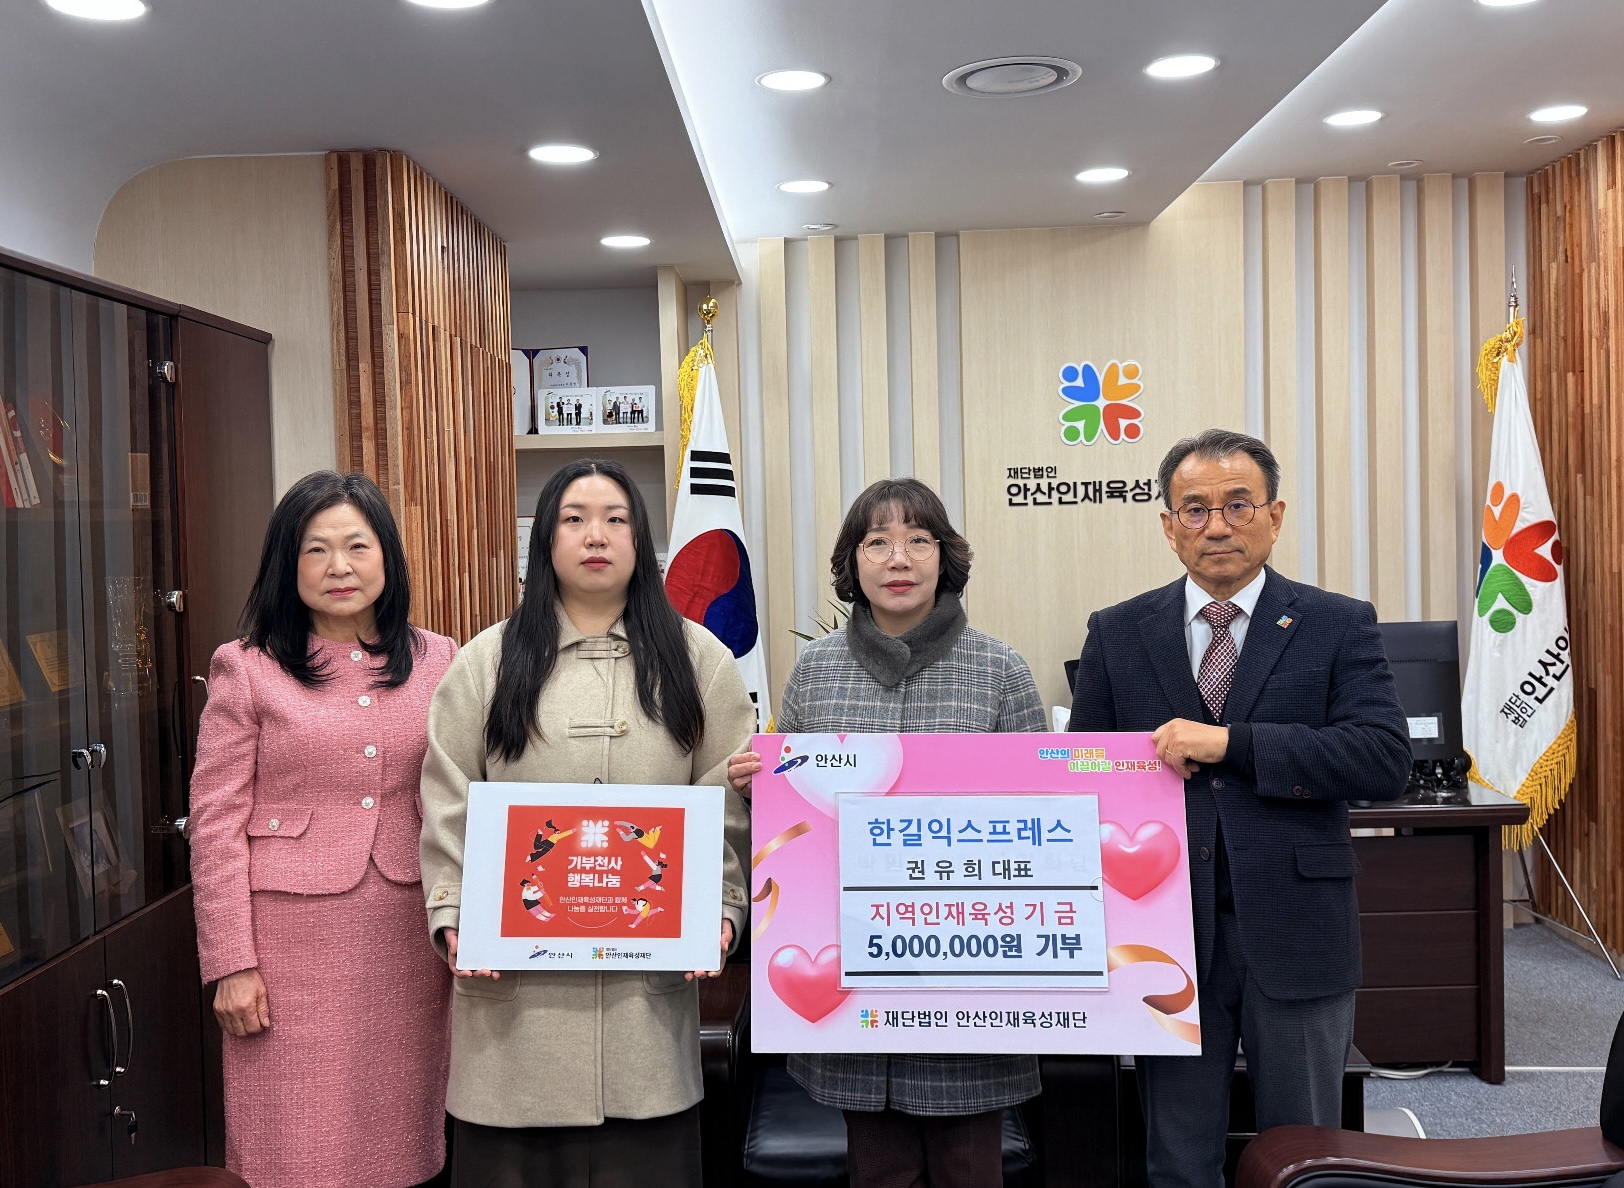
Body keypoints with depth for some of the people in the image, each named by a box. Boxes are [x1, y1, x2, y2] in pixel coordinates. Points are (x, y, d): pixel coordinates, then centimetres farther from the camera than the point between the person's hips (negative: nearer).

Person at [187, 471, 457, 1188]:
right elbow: (215, 824, -3)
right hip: (295, 939, -2)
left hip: (408, 936, 2)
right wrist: (230, 963, -7)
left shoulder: (438, 662, 6)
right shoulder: (247, 670, -1)